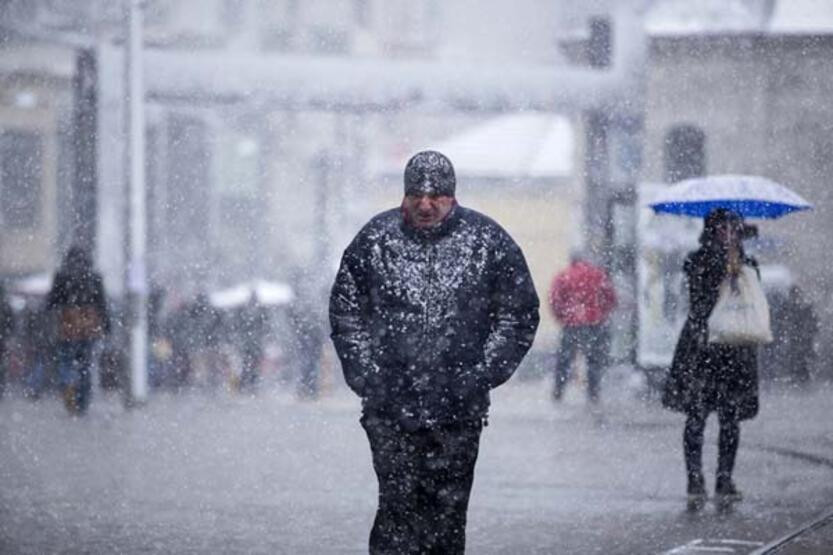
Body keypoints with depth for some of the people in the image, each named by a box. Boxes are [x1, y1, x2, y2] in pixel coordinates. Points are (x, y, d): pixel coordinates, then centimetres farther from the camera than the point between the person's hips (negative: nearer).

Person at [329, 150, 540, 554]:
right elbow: (346, 312, 10)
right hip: (390, 406, 0)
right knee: (398, 505, -7)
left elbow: (518, 315, 7)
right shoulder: (375, 240, 3)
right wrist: (366, 376, 0)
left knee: (448, 509, 4)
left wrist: (482, 375, -1)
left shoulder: (488, 241, 2)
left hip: (459, 411, 0)